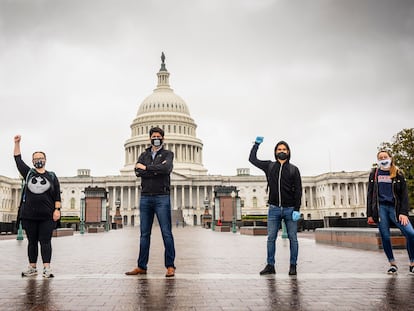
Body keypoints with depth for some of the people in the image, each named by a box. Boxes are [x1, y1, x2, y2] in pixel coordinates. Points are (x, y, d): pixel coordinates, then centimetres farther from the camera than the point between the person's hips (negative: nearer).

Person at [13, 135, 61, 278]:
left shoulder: (52, 176, 8)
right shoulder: (28, 173, 12)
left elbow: (57, 196, 5)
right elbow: (18, 159, 16)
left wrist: (57, 209, -5)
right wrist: (17, 143, 12)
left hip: (47, 216, -2)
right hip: (29, 215, 2)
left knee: (45, 241, -4)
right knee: (32, 242, 7)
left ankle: (47, 268, -6)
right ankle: (32, 268, 13)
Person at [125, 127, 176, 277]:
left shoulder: (168, 154, 7)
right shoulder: (144, 155, 17)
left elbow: (166, 169, -16)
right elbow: (138, 172, -2)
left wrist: (146, 167, -7)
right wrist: (157, 170, -10)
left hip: (162, 198, -4)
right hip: (145, 198, 4)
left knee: (166, 233, -4)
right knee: (144, 234, 7)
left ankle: (170, 266, 1)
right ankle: (141, 266, 12)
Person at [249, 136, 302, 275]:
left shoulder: (293, 169, 4)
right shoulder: (269, 166, 10)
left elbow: (298, 191, -1)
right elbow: (252, 159, 16)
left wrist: (297, 210, -10)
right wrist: (257, 144, 12)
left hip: (290, 209, -1)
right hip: (274, 209, 2)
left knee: (293, 238, 3)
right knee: (271, 238, 1)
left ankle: (293, 266, 12)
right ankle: (270, 265, 8)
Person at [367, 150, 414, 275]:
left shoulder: (398, 174, 7)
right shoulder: (374, 174, 10)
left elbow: (404, 194, 2)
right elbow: (370, 195, 9)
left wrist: (403, 213, -10)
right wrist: (370, 214, 3)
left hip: (395, 207, -1)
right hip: (380, 207, 1)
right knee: (385, 237, 1)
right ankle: (392, 264, 14)